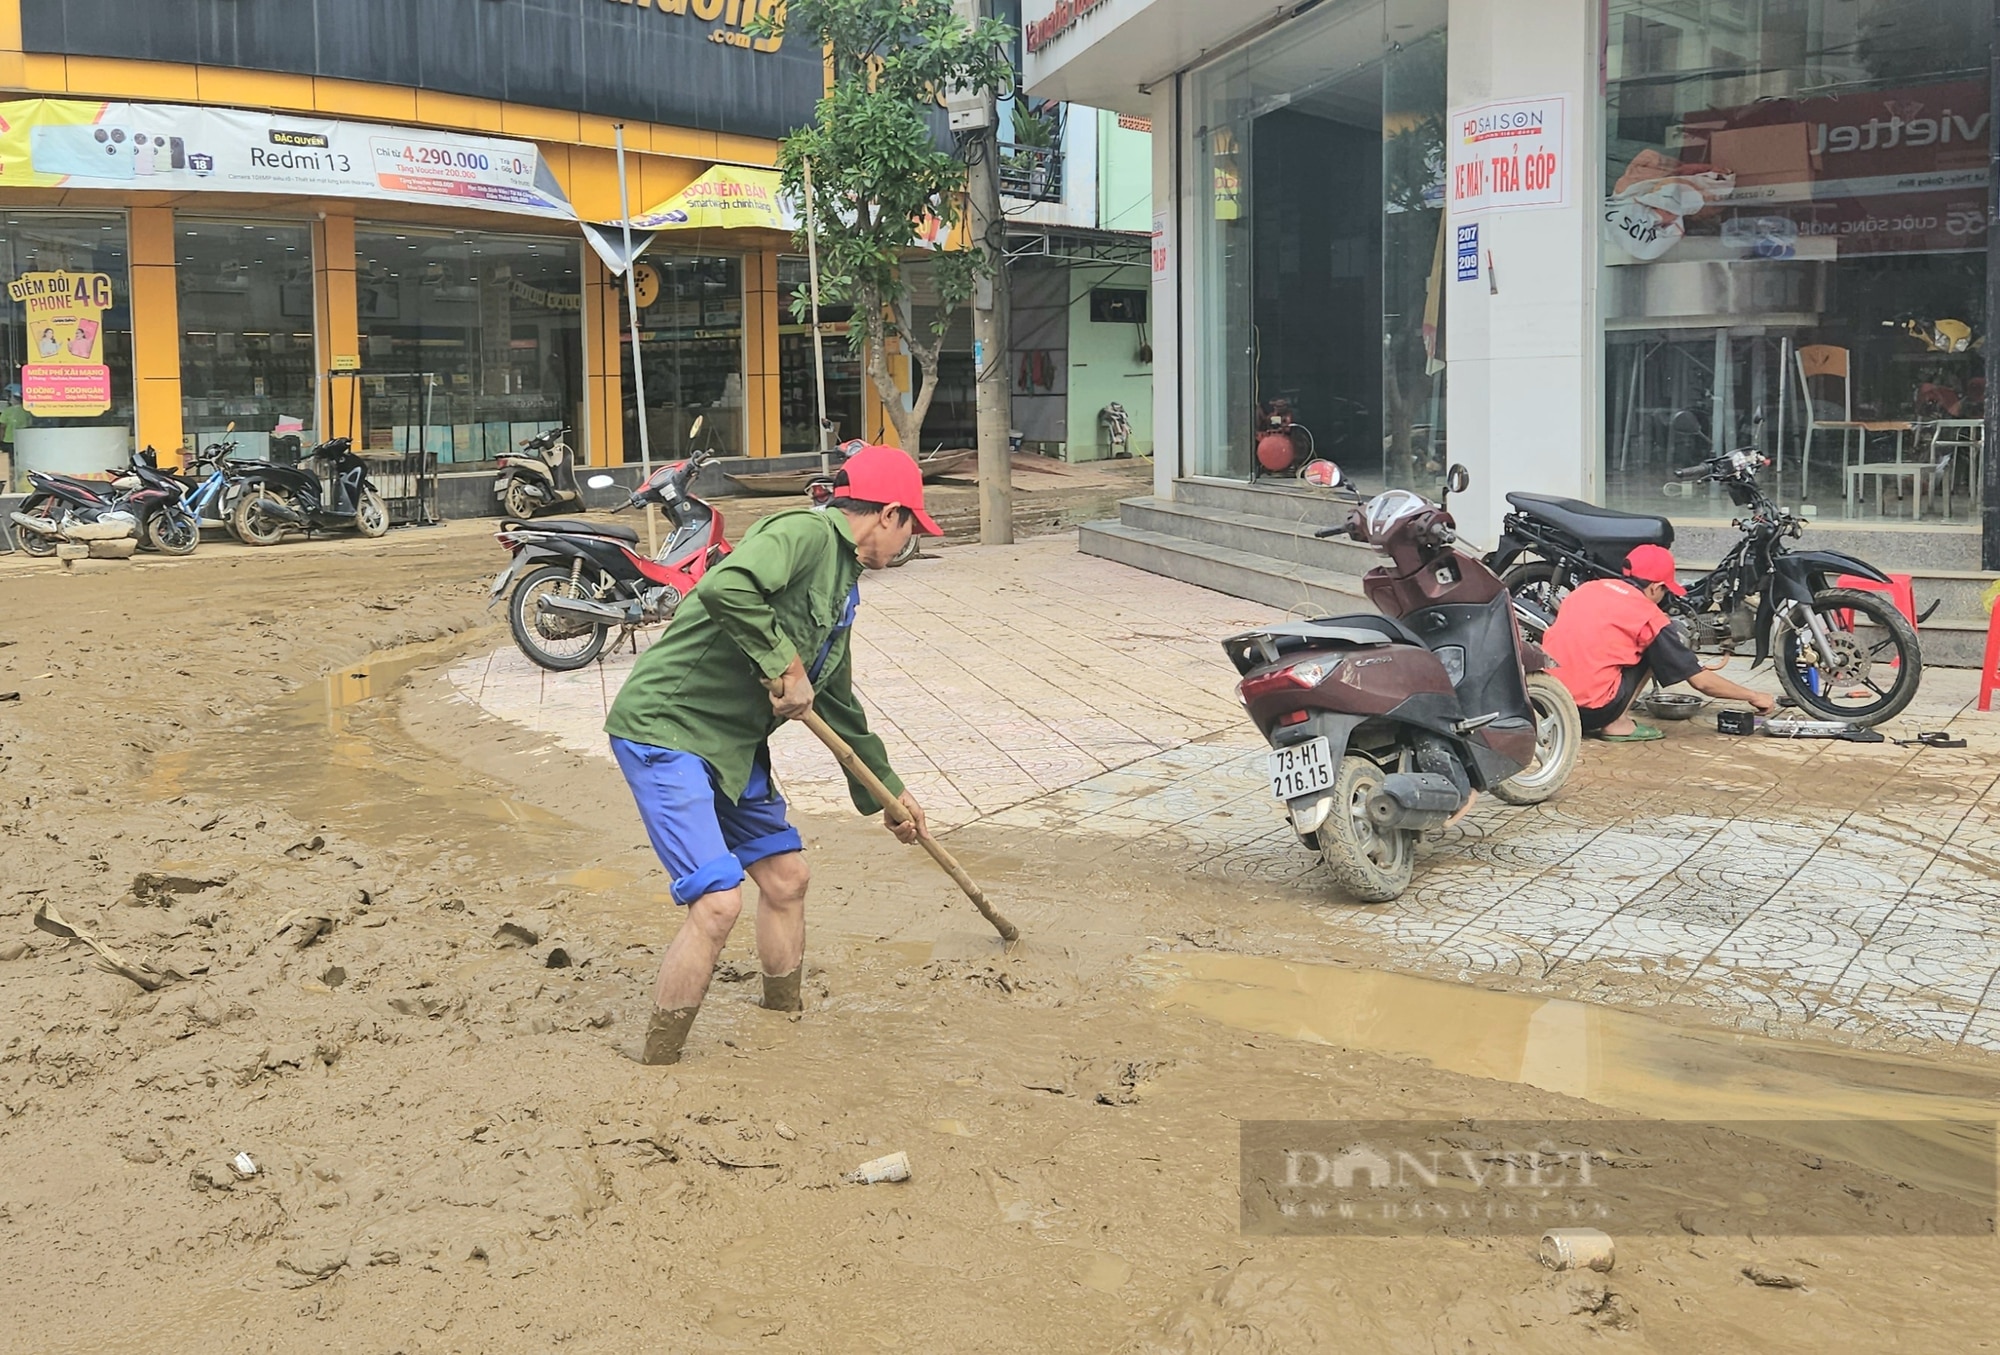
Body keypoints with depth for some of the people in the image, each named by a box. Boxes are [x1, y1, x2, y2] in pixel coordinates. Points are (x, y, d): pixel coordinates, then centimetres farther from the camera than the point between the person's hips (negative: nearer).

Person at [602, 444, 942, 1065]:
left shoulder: (842, 582, 14)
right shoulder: (807, 533, -15)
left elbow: (837, 705, 26)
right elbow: (724, 587, -35)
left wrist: (887, 790, 34)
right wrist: (786, 664, -22)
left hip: (733, 744, 10)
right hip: (664, 727, -10)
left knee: (786, 877, 15)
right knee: (718, 901, -16)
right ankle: (654, 1068, -2)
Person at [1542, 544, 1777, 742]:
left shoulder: (1587, 588, 13)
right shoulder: (1648, 615, -1)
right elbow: (1701, 681, 5)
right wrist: (1754, 697, 19)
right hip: (1590, 710, -6)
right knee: (1651, 650, 10)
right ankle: (1616, 723, 3)